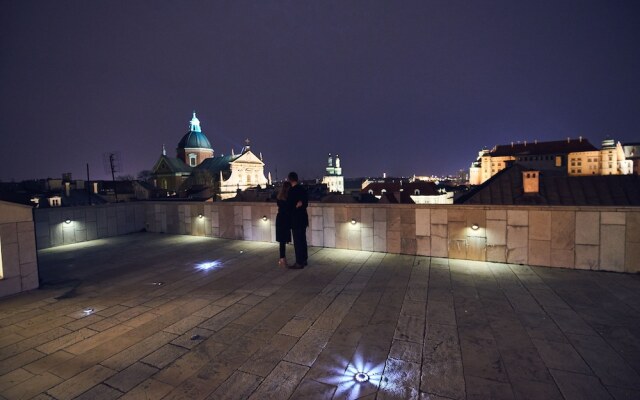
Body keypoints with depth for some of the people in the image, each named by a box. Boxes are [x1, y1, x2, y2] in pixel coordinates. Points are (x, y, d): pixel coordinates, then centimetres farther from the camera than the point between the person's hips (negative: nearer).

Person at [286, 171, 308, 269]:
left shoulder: (292, 190, -17)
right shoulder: (302, 188, 8)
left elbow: (288, 205, -13)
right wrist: (300, 204, -1)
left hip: (296, 219, -8)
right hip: (303, 218, 9)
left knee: (297, 241, -2)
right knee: (302, 240, 15)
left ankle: (299, 263, 4)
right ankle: (304, 260, 24)